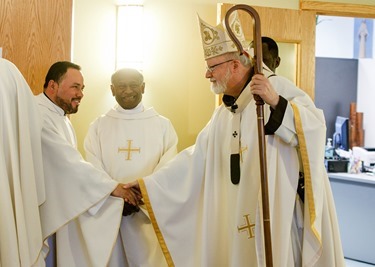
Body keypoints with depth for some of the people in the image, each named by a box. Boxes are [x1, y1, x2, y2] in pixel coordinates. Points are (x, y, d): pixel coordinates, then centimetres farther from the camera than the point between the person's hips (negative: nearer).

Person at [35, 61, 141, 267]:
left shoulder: (59, 116, 17)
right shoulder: (39, 115, -18)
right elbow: (69, 162, -23)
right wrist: (112, 187, -19)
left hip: (62, 211, 10)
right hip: (42, 212, -10)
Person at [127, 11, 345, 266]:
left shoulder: (278, 88, -7)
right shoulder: (224, 113, 14)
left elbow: (315, 125, -20)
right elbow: (196, 158, 15)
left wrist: (276, 103, -33)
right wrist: (146, 184, 12)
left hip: (278, 213, -7)